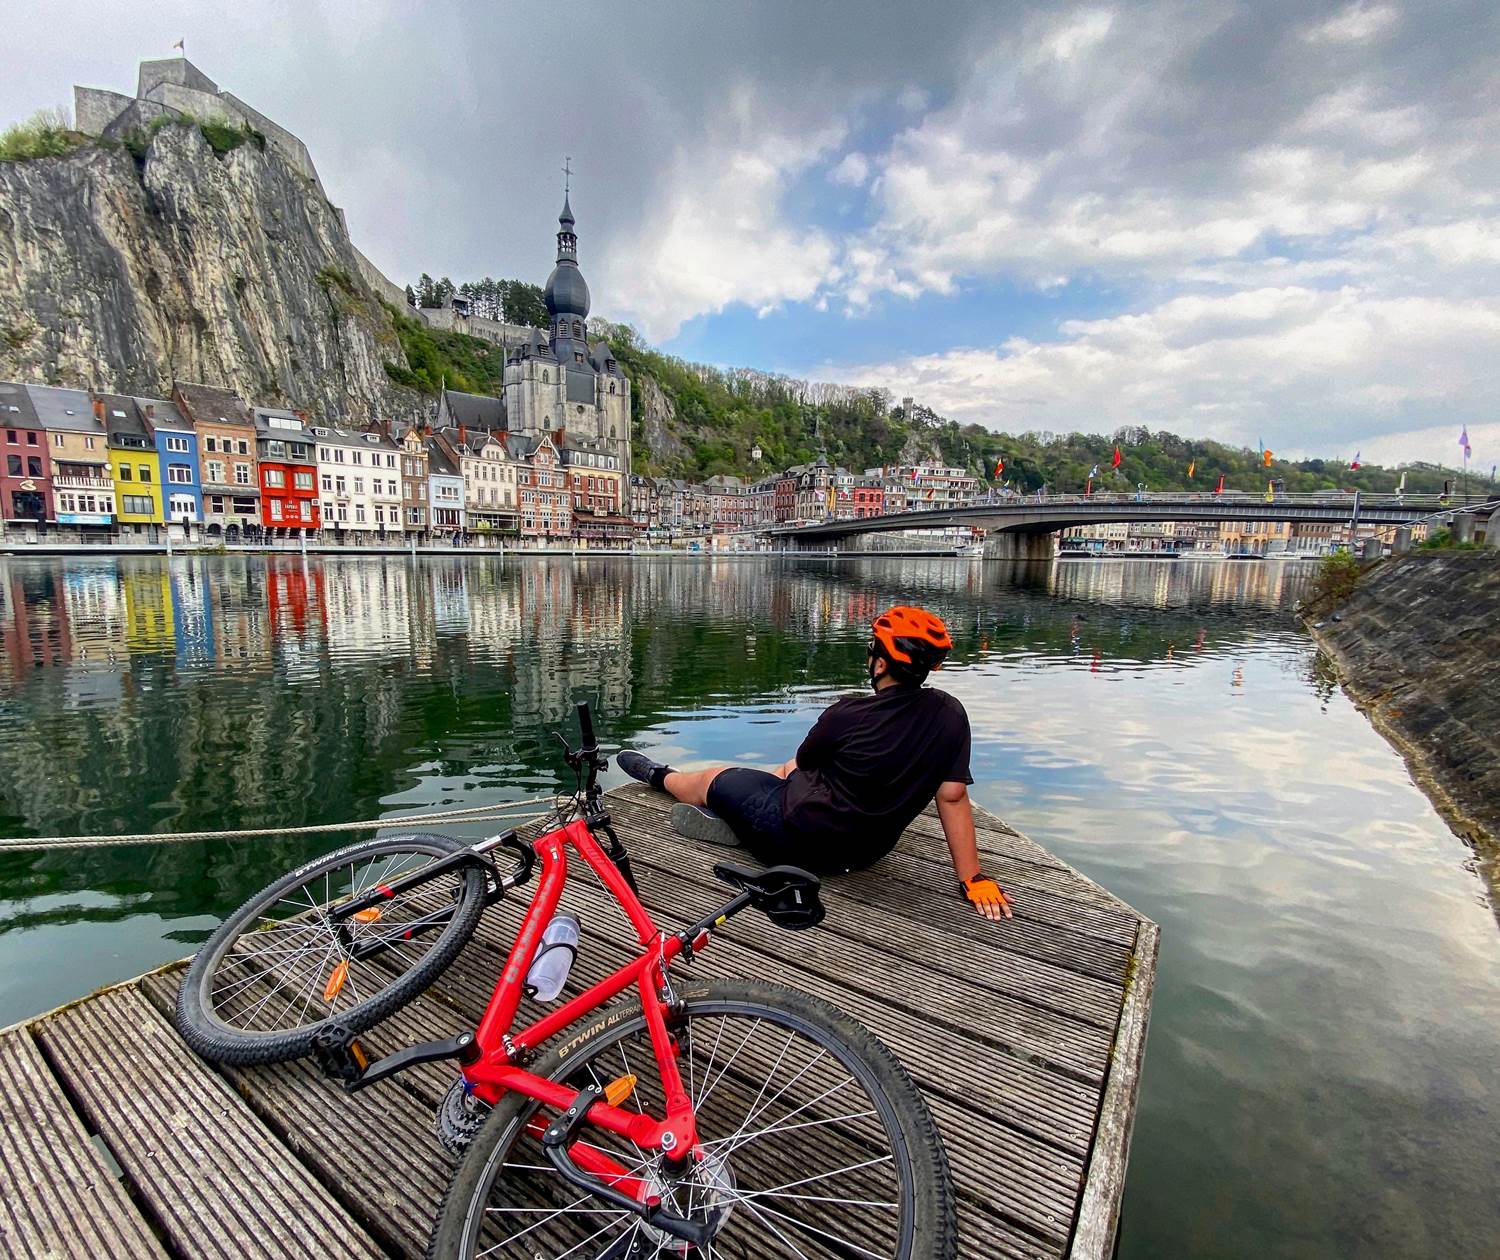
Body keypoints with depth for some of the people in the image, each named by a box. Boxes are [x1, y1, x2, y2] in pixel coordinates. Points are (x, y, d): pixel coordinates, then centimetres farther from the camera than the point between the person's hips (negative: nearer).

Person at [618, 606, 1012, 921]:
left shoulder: (848, 714, -25)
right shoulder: (951, 715, -14)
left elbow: (804, 760, -5)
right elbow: (953, 797, -12)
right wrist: (974, 879, -4)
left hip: (798, 840, -5)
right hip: (867, 851, 6)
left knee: (713, 778, 19)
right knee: (786, 771, 30)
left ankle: (661, 777, 48)